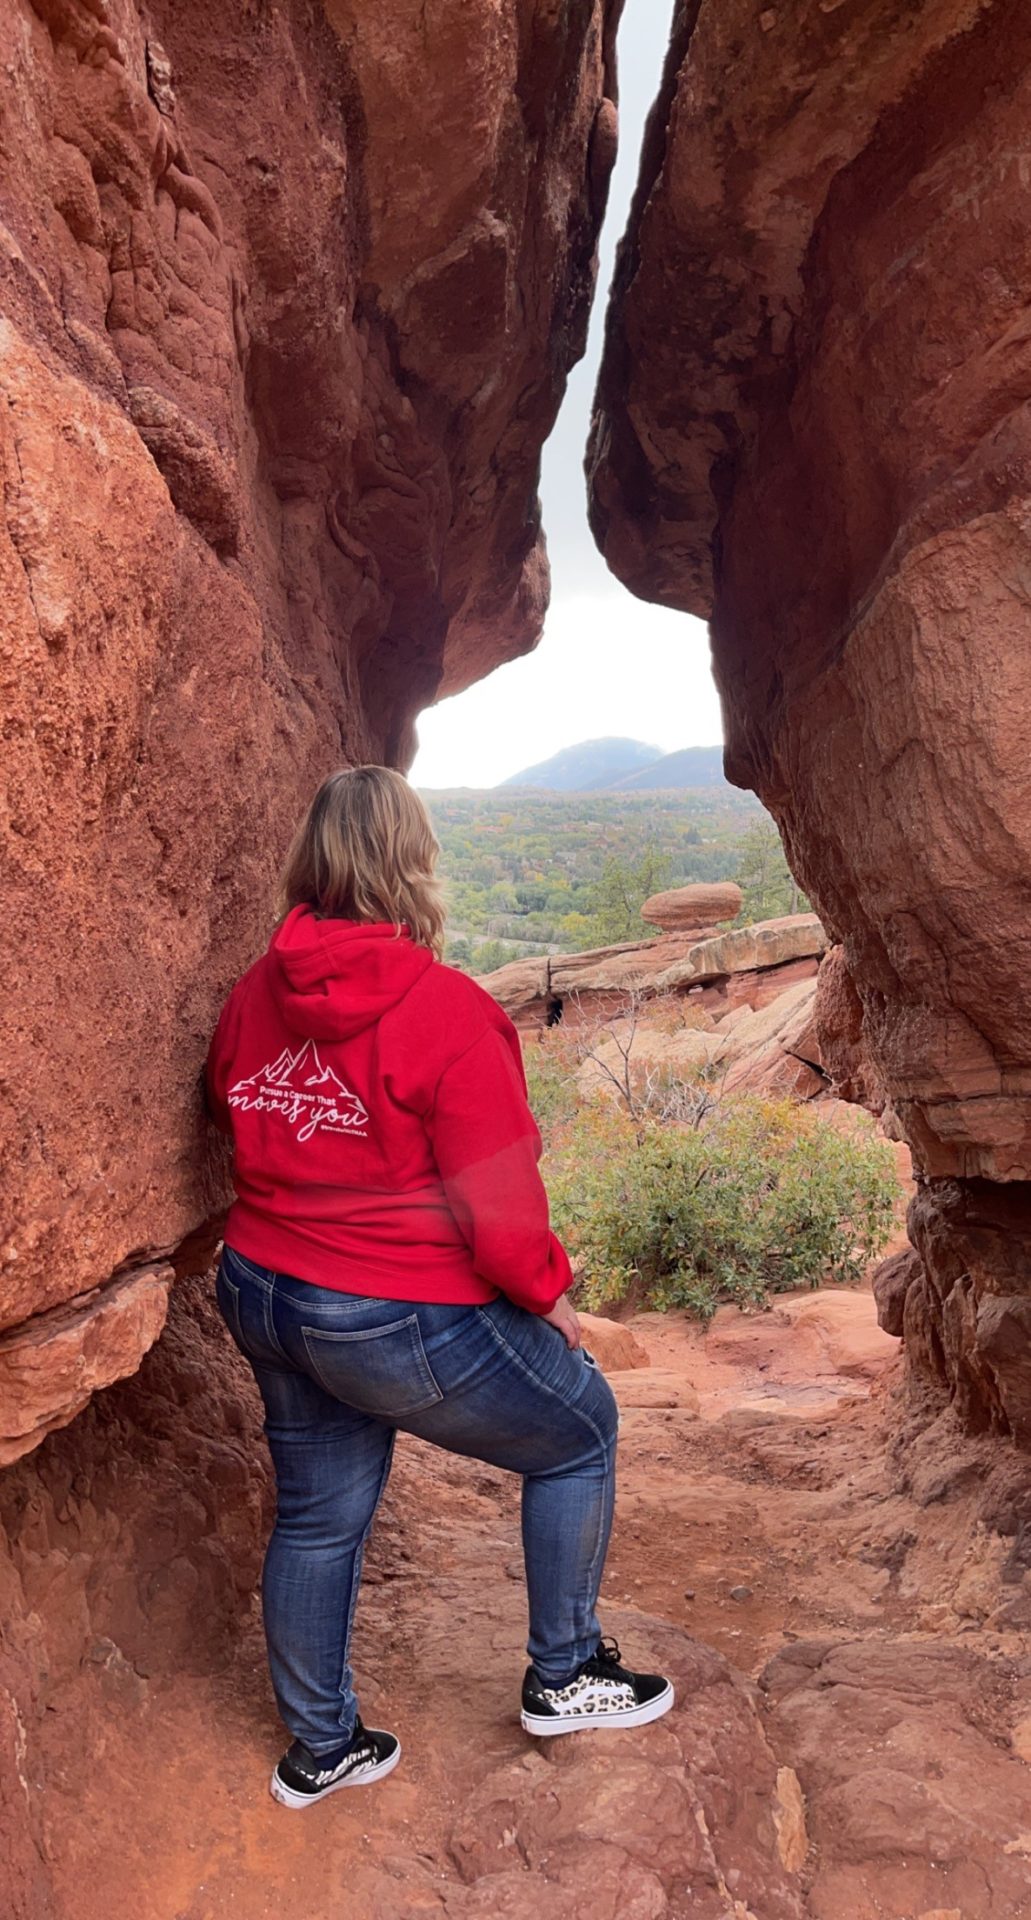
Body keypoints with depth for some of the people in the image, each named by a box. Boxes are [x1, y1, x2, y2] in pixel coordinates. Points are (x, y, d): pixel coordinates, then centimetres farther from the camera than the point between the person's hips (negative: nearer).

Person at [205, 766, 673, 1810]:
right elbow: (497, 1195, -18)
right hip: (401, 1321, -7)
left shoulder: (251, 995, 0)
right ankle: (563, 1674, 31)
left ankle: (319, 1747, 42)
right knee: (579, 1431, 17)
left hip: (260, 1294, 8)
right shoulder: (445, 1010, -21)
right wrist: (548, 1294, -1)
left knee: (317, 1515, 23)